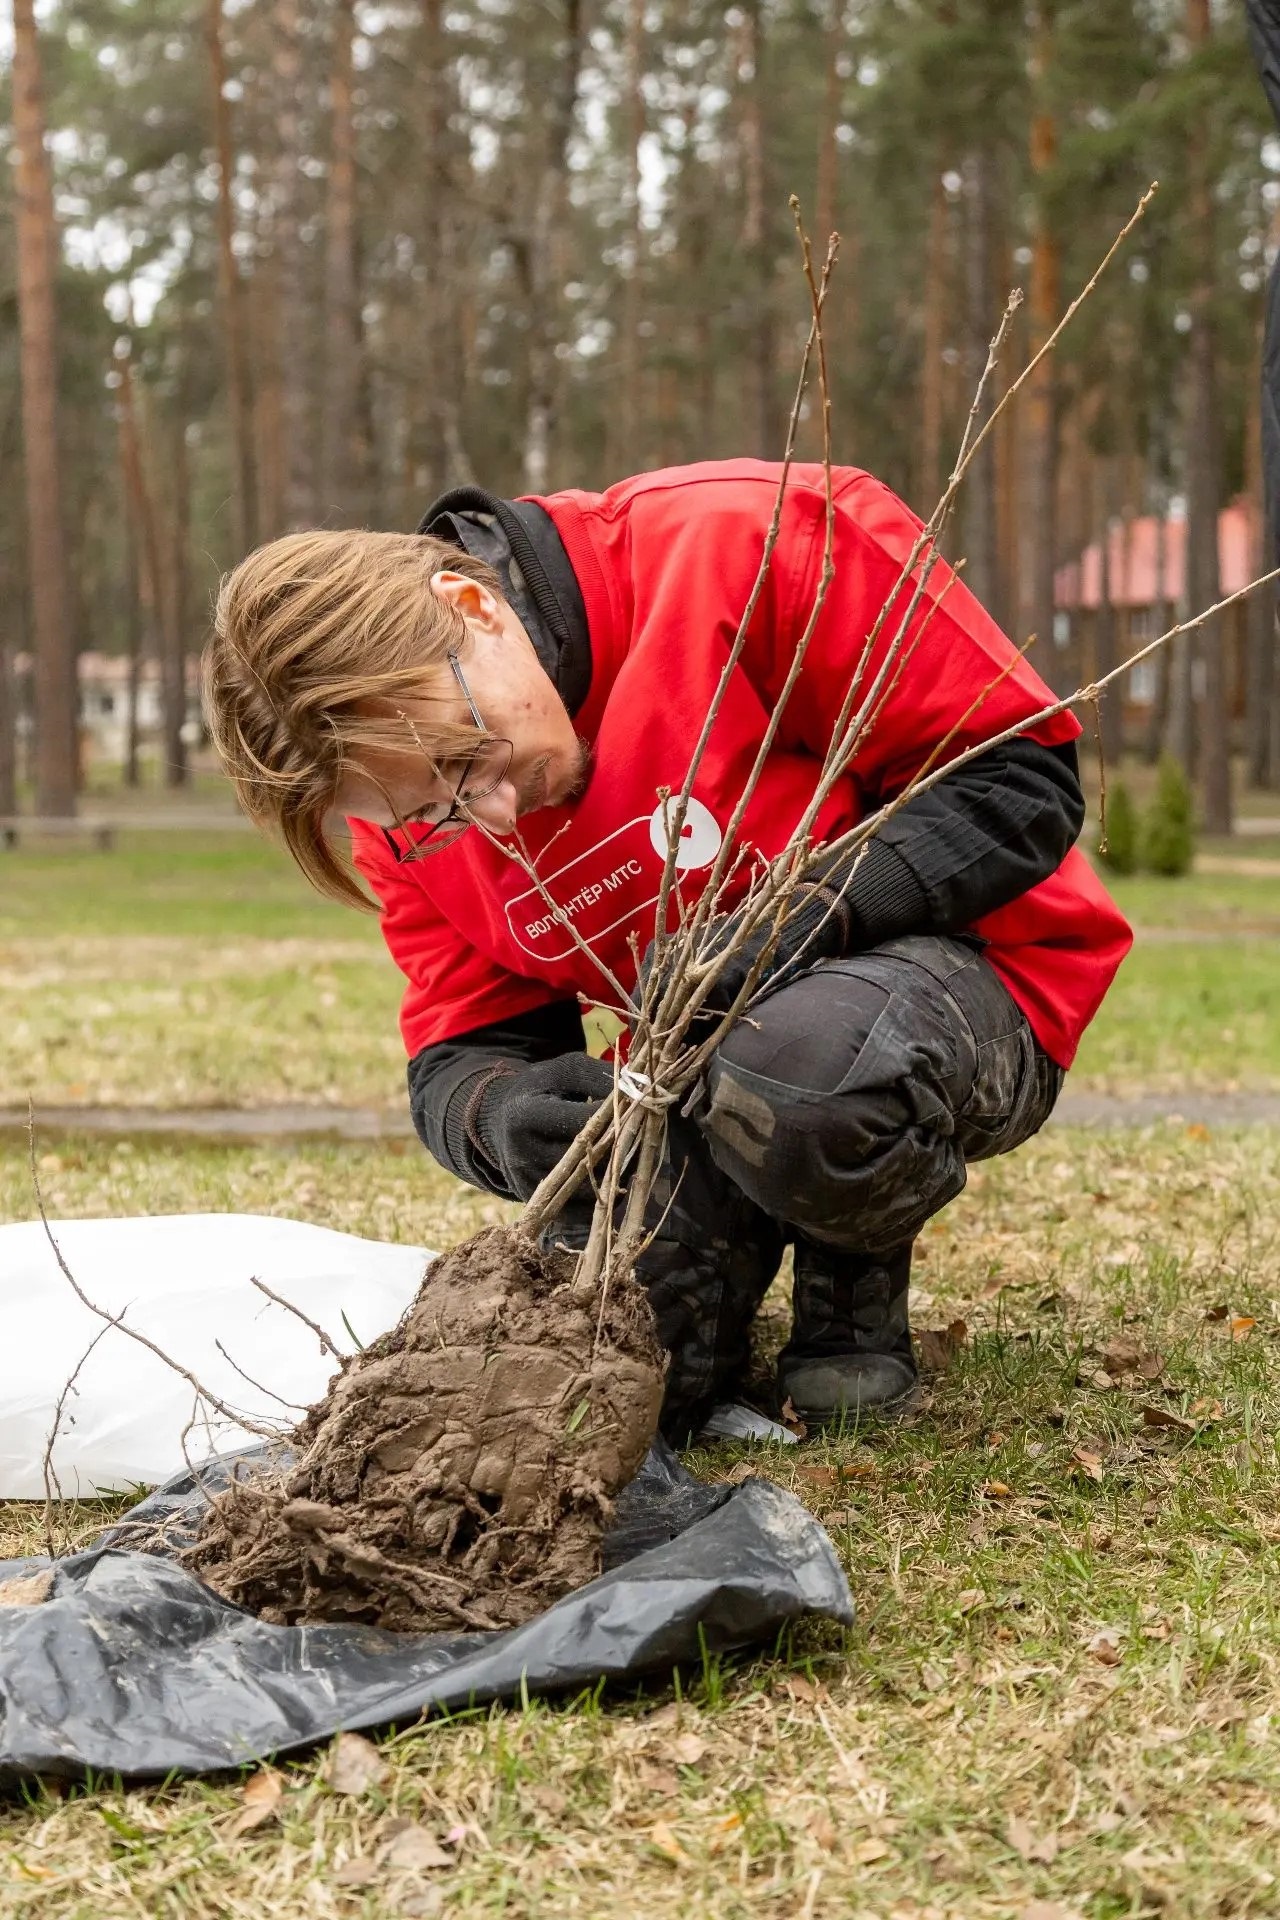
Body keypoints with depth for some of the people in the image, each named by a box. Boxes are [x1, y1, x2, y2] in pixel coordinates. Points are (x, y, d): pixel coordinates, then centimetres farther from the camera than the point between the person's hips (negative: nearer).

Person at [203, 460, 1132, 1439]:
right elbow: (461, 1054, -1)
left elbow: (1025, 775, -18)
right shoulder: (404, 760, -5)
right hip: (697, 1060, 5)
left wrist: (811, 912, -32)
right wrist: (502, 1119, -26)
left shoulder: (745, 543, -24)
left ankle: (855, 1290, -3)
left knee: (794, 1076, -40)